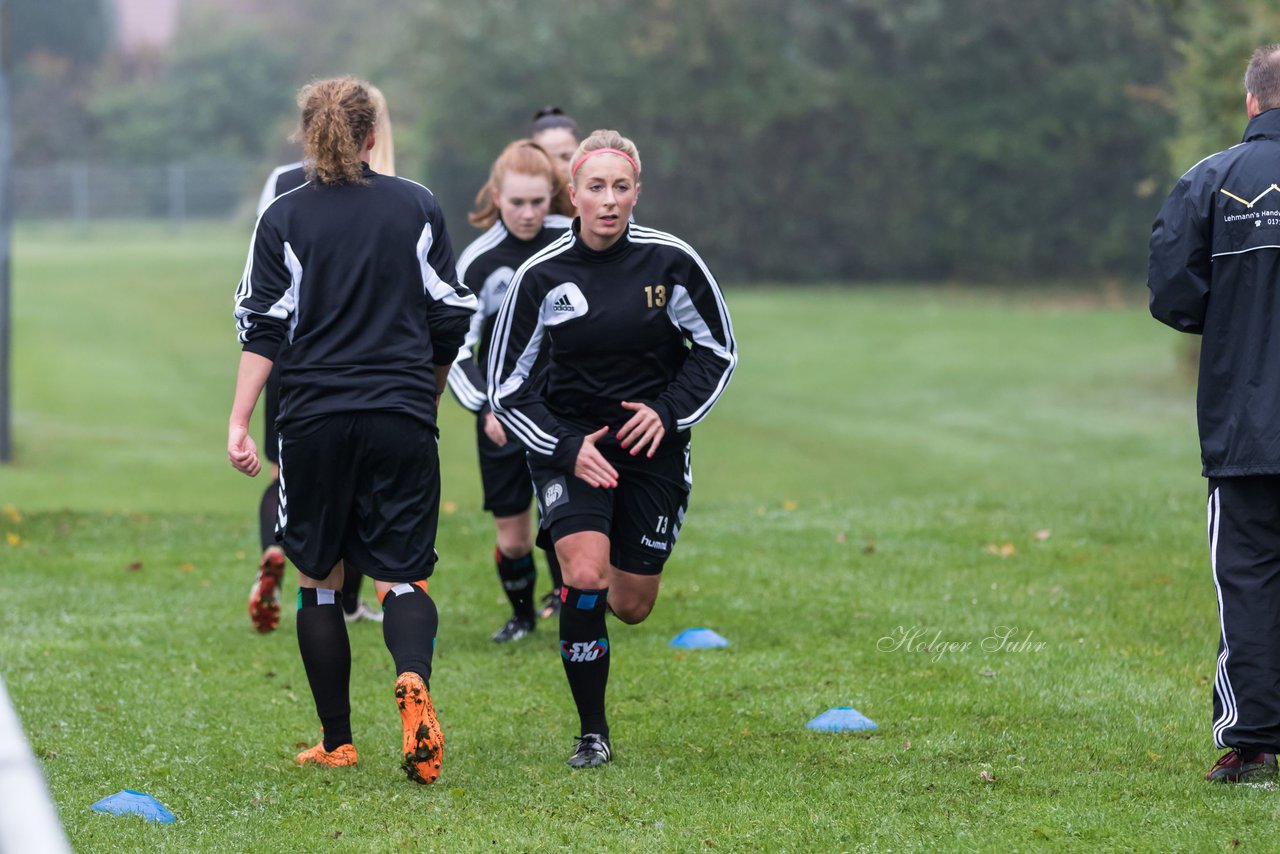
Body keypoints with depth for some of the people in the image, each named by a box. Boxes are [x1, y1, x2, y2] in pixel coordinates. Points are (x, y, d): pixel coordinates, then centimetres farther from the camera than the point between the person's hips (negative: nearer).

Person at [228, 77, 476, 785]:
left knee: (319, 579, 12)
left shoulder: (283, 219, 1)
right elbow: (451, 321, 9)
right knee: (401, 574, 3)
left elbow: (263, 329, -5)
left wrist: (239, 422, -5)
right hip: (403, 420, 1)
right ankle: (414, 679, -29)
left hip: (315, 420, -1)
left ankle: (336, 741, 13)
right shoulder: (417, 208, 6)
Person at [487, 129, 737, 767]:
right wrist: (565, 448, -15)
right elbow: (506, 386, -3)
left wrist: (668, 410, -11)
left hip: (653, 444, 2)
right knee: (586, 575, -23)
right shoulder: (540, 276, -11)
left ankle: (577, 592, 46)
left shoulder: (671, 261, -10)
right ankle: (592, 733, -9)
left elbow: (718, 350, 4)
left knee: (631, 606, 6)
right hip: (570, 442, -2)